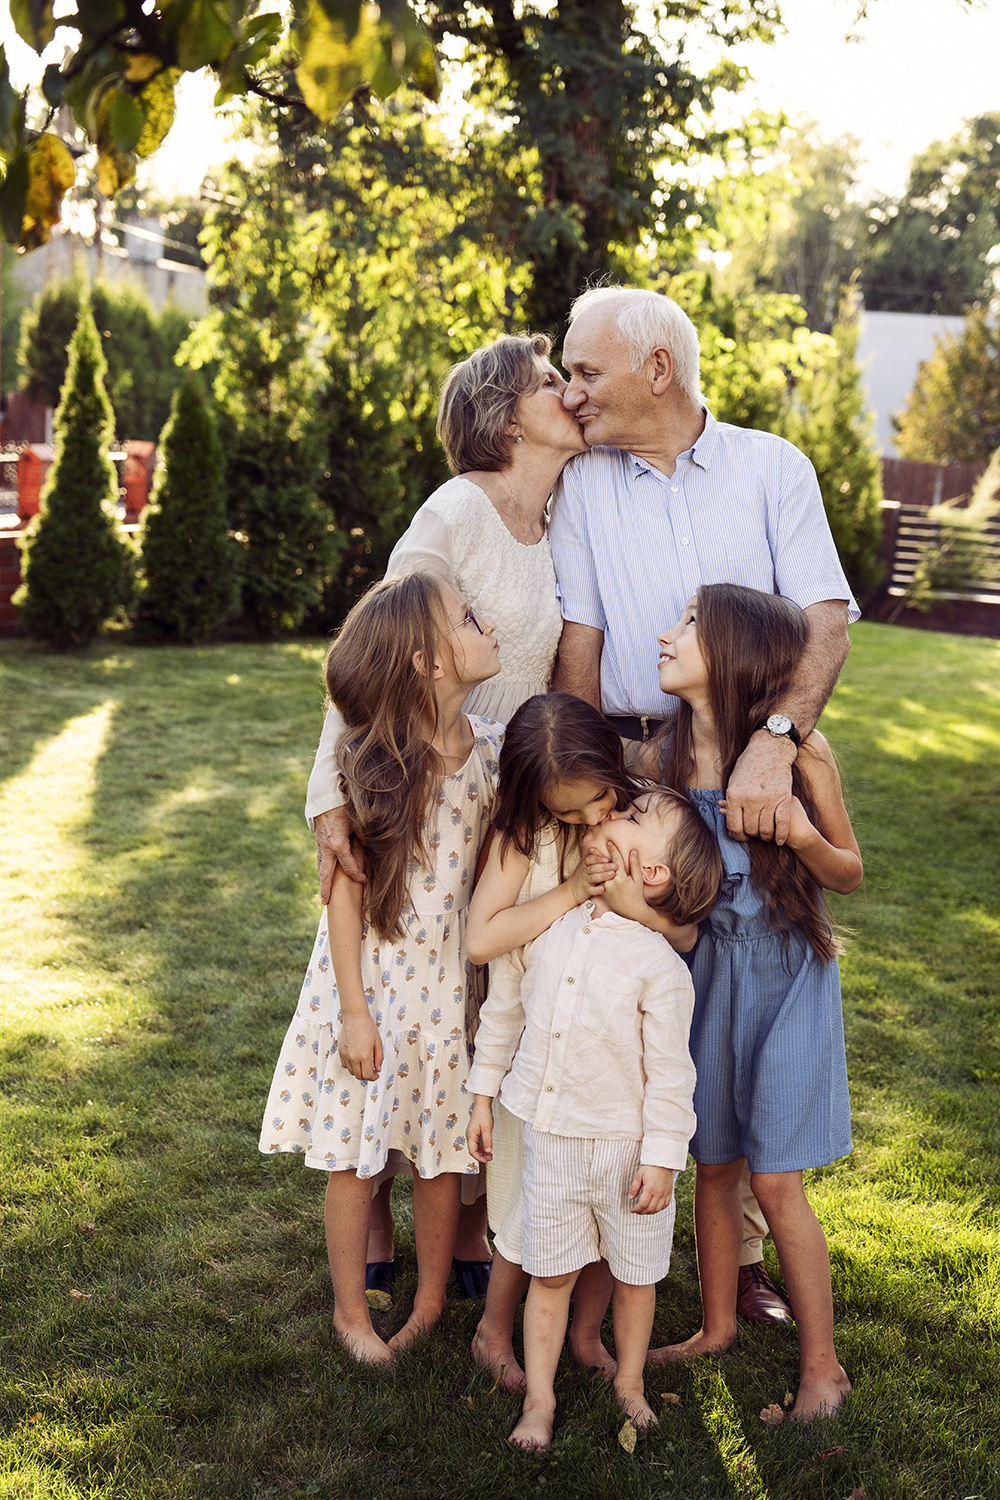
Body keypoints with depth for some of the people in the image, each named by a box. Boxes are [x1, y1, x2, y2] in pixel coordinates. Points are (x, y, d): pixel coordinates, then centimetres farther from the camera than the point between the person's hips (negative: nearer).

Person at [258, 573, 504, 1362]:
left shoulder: (491, 749, -3)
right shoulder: (372, 763, -14)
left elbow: (492, 875, 4)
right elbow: (344, 889, -10)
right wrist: (354, 1010, -11)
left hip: (448, 980, 3)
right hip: (371, 976, -3)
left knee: (443, 1154, 13)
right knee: (356, 1157, 9)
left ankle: (430, 1305, 35)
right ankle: (351, 1312, 31)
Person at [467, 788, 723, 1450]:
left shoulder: (660, 965, -17)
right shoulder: (547, 926, -5)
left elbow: (671, 1071, -12)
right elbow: (503, 1011, 8)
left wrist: (662, 1158, -11)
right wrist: (484, 1096, 11)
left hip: (625, 1143, -3)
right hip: (550, 1138, 3)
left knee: (634, 1273, 15)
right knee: (551, 1272, 13)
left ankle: (629, 1382, 38)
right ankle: (539, 1399, 27)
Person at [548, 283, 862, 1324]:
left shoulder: (771, 466, 3)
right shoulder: (583, 484, 8)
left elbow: (826, 617, -7)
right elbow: (579, 643, 4)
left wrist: (774, 741, -23)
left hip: (755, 766, -1)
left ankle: (742, 1247, 18)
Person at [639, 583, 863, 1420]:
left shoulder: (799, 750, -14)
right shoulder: (665, 756, -4)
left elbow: (850, 874, -3)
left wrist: (800, 832, -23)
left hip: (784, 976, -4)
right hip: (702, 970, 4)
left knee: (774, 1180, -1)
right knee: (713, 1163, 15)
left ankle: (822, 1366, 17)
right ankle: (718, 1327, 35)